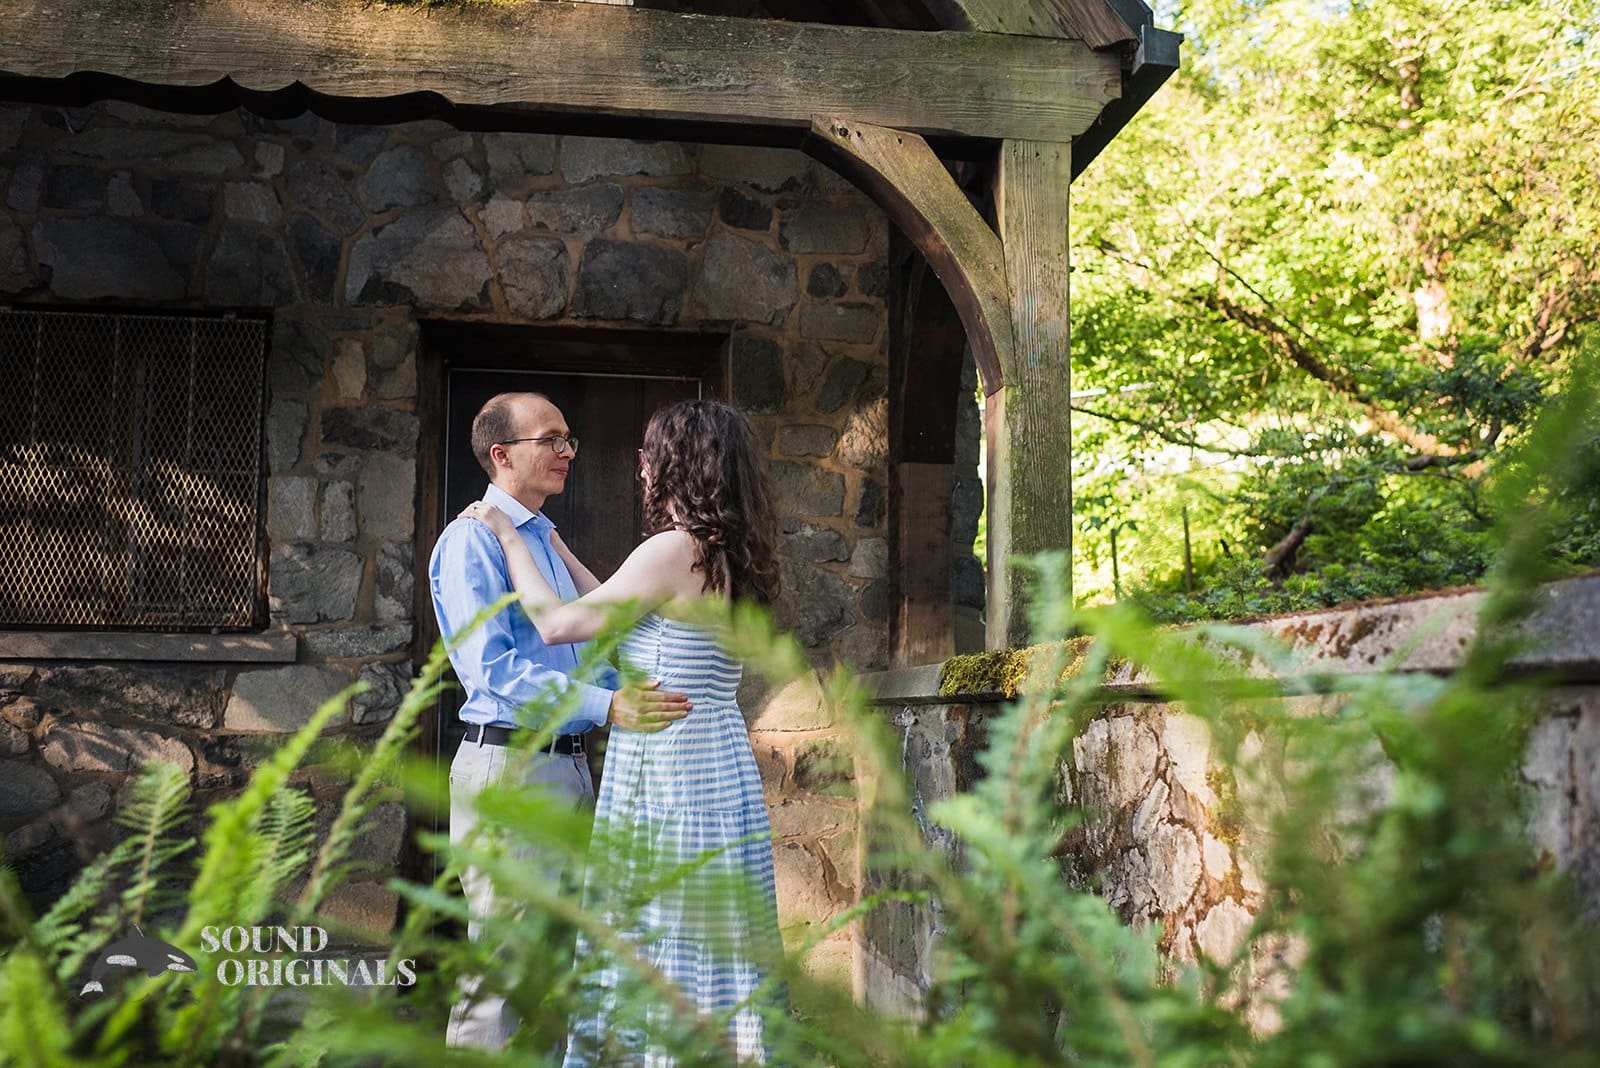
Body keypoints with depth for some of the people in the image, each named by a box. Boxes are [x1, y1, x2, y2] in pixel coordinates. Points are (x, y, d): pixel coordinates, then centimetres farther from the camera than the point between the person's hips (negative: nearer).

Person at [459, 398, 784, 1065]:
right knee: (718, 955, 12)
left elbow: (557, 624, -8)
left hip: (665, 770, -9)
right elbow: (613, 613, 21)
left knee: (657, 954, 0)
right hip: (724, 769, 9)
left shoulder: (675, 550, -15)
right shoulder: (730, 560, 11)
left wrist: (510, 538, 4)